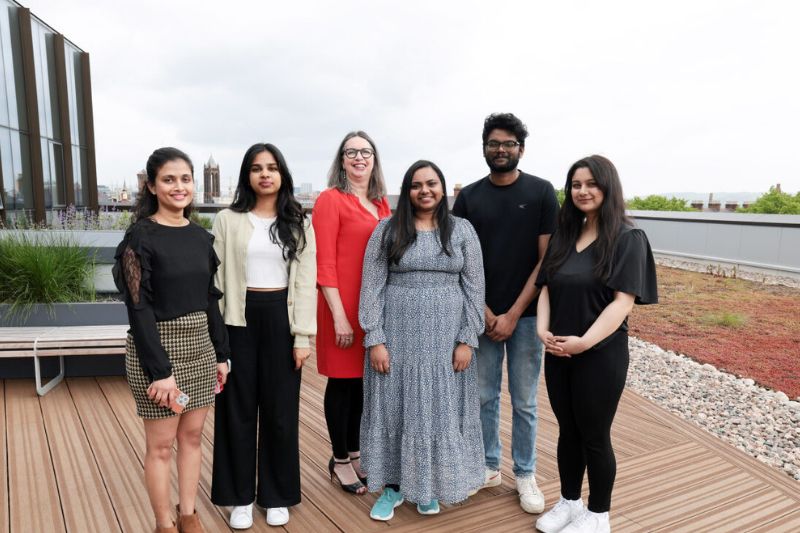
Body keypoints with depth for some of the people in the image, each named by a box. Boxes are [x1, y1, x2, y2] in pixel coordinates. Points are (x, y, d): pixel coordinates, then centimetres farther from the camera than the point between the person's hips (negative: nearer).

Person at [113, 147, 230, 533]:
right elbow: (139, 308, -14)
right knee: (161, 444, 6)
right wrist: (160, 369, -18)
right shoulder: (140, 237, -10)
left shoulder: (200, 236, 7)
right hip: (157, 349, -5)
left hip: (199, 346, 6)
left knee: (192, 436, 14)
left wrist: (221, 353, 9)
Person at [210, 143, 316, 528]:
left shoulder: (299, 224, 5)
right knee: (238, 408, 8)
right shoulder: (228, 220, 3)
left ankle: (277, 495, 26)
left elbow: (305, 283, 0)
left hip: (281, 318, 1)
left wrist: (303, 336, -6)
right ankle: (240, 496, 25)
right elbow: (216, 278, 1)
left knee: (280, 408, 8)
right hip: (240, 320, 0)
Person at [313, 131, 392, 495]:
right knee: (342, 382, 7)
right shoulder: (331, 199, -6)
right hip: (343, 306, -6)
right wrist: (339, 316, -15)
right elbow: (323, 263, -11)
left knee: (364, 380, 15)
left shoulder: (381, 203, 11)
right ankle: (340, 460, 24)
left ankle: (355, 452, 32)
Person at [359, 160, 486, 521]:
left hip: (446, 337, 1)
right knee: (394, 407, 8)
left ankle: (429, 486, 30)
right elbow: (372, 287, -3)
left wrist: (467, 340, -4)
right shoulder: (387, 230, 0)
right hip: (397, 334, 0)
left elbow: (474, 288, 2)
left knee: (439, 409, 9)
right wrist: (375, 340, -9)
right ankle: (393, 485, 27)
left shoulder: (462, 230, 3)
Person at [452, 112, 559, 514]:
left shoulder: (541, 192, -2)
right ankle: (489, 466, 30)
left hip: (525, 315, -2)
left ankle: (525, 474, 26)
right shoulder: (469, 197, 4)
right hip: (481, 315, 2)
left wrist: (513, 314, -9)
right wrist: (484, 311, -7)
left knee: (524, 401, 9)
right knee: (484, 396, 12)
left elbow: (547, 260, -5)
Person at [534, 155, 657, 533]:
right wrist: (542, 329, -9)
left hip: (601, 355, -5)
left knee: (594, 437, 7)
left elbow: (624, 301, -15)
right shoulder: (563, 237, 8)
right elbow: (547, 288, 7)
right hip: (558, 353, 5)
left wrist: (585, 342, -23)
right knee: (568, 431, 16)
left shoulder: (627, 239, -8)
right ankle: (569, 502, 35)